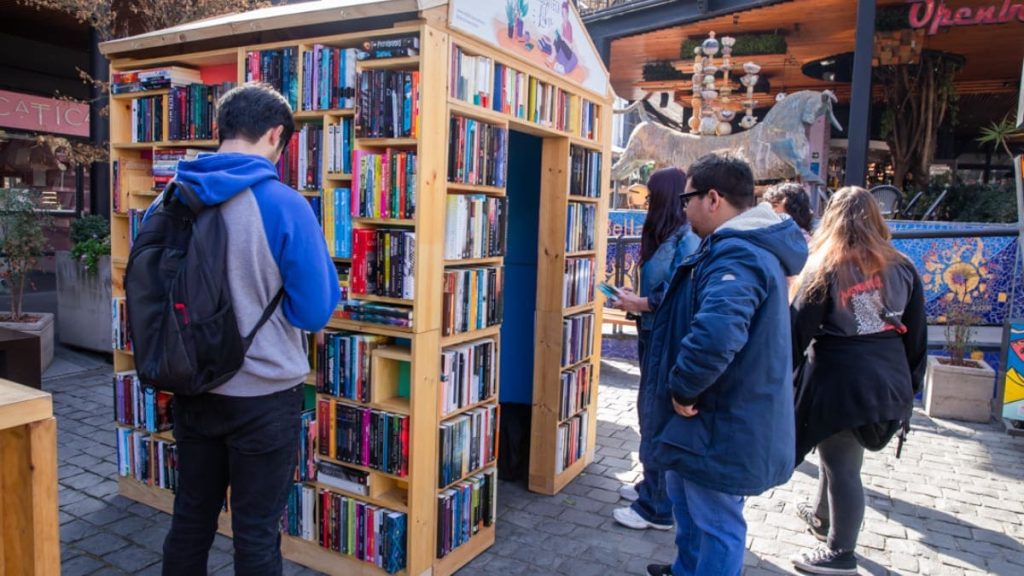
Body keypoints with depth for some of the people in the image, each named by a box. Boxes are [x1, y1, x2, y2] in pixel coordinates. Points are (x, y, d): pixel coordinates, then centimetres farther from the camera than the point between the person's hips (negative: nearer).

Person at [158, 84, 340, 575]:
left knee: (190, 519, 21)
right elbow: (315, 313, -13)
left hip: (191, 390, 5)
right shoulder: (284, 205, -18)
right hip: (263, 397, -5)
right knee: (256, 533, 10)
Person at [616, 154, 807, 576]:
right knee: (684, 494, 28)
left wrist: (683, 389, -28)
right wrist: (648, 305, 27)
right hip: (717, 414, 11)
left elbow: (715, 333, -44)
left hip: (724, 423, -11)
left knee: (717, 524, 6)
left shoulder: (737, 255, -27)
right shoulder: (744, 245, 10)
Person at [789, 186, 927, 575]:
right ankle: (823, 517, 42)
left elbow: (798, 331, -10)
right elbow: (917, 334, 8)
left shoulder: (825, 270, -10)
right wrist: (911, 384, 18)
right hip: (891, 381, 6)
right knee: (839, 455, 23)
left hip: (841, 381, -6)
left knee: (842, 466, 5)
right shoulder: (901, 268, 4)